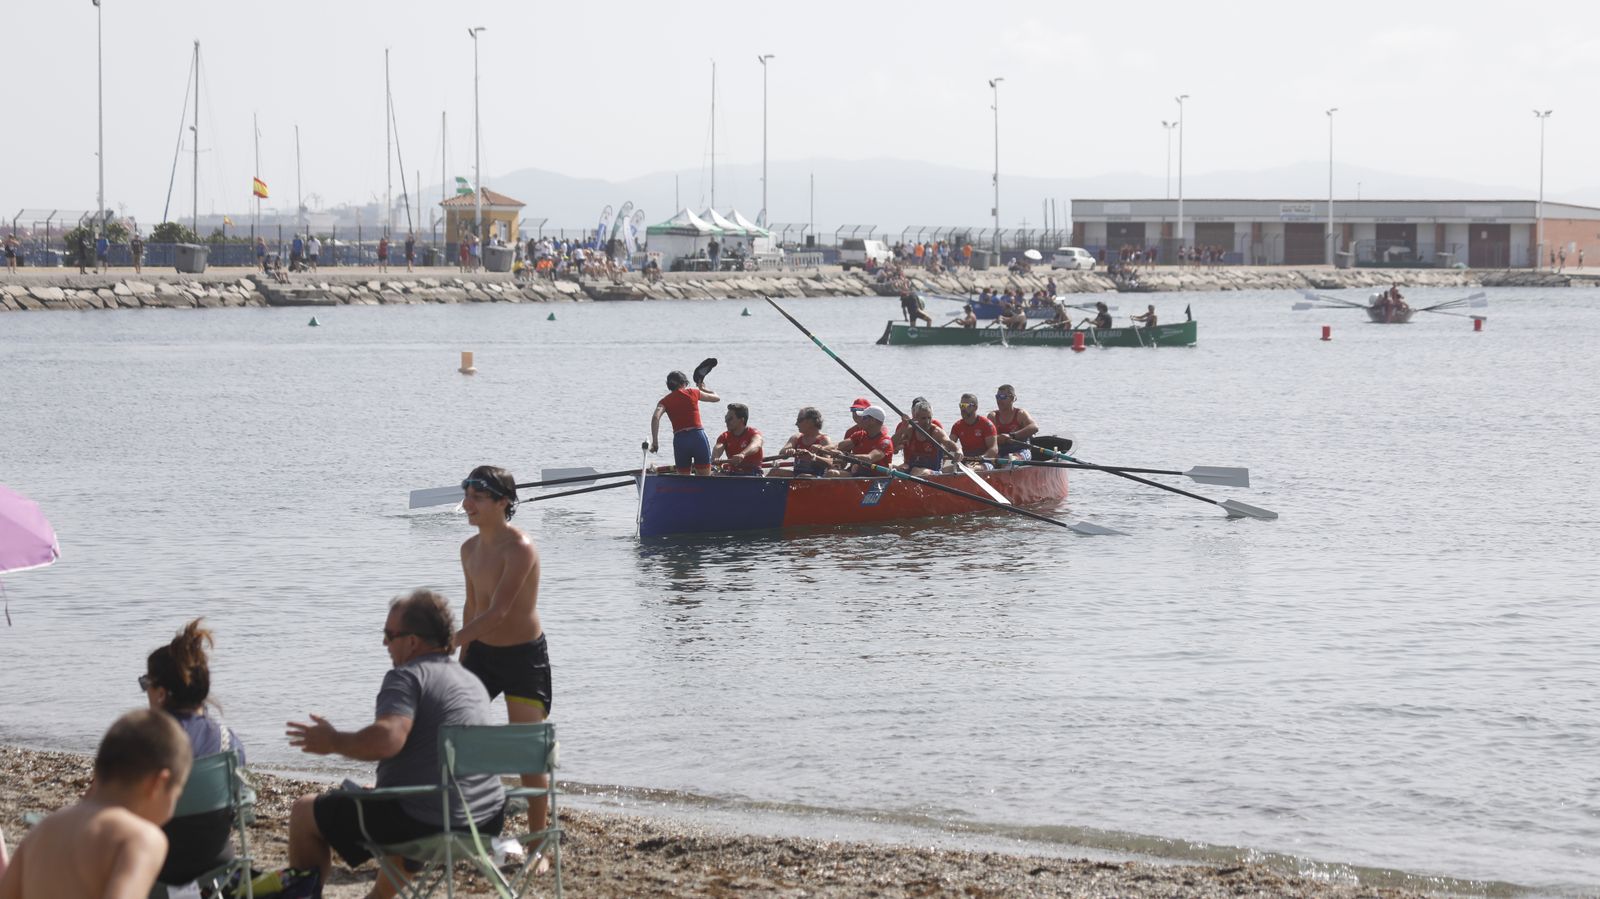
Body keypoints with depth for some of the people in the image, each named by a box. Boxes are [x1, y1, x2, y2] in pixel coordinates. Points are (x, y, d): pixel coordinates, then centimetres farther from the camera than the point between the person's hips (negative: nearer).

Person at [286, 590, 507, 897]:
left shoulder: (407, 676, -12)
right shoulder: (473, 681, 14)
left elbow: (386, 740, -28)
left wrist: (332, 742, -12)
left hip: (424, 822, -8)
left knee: (305, 812, 8)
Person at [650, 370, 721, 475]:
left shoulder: (665, 401, 9)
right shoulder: (692, 393, 9)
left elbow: (655, 418, -10)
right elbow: (717, 398, 23)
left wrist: (655, 441, -10)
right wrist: (703, 389, 40)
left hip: (679, 439, 1)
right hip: (698, 437, -1)